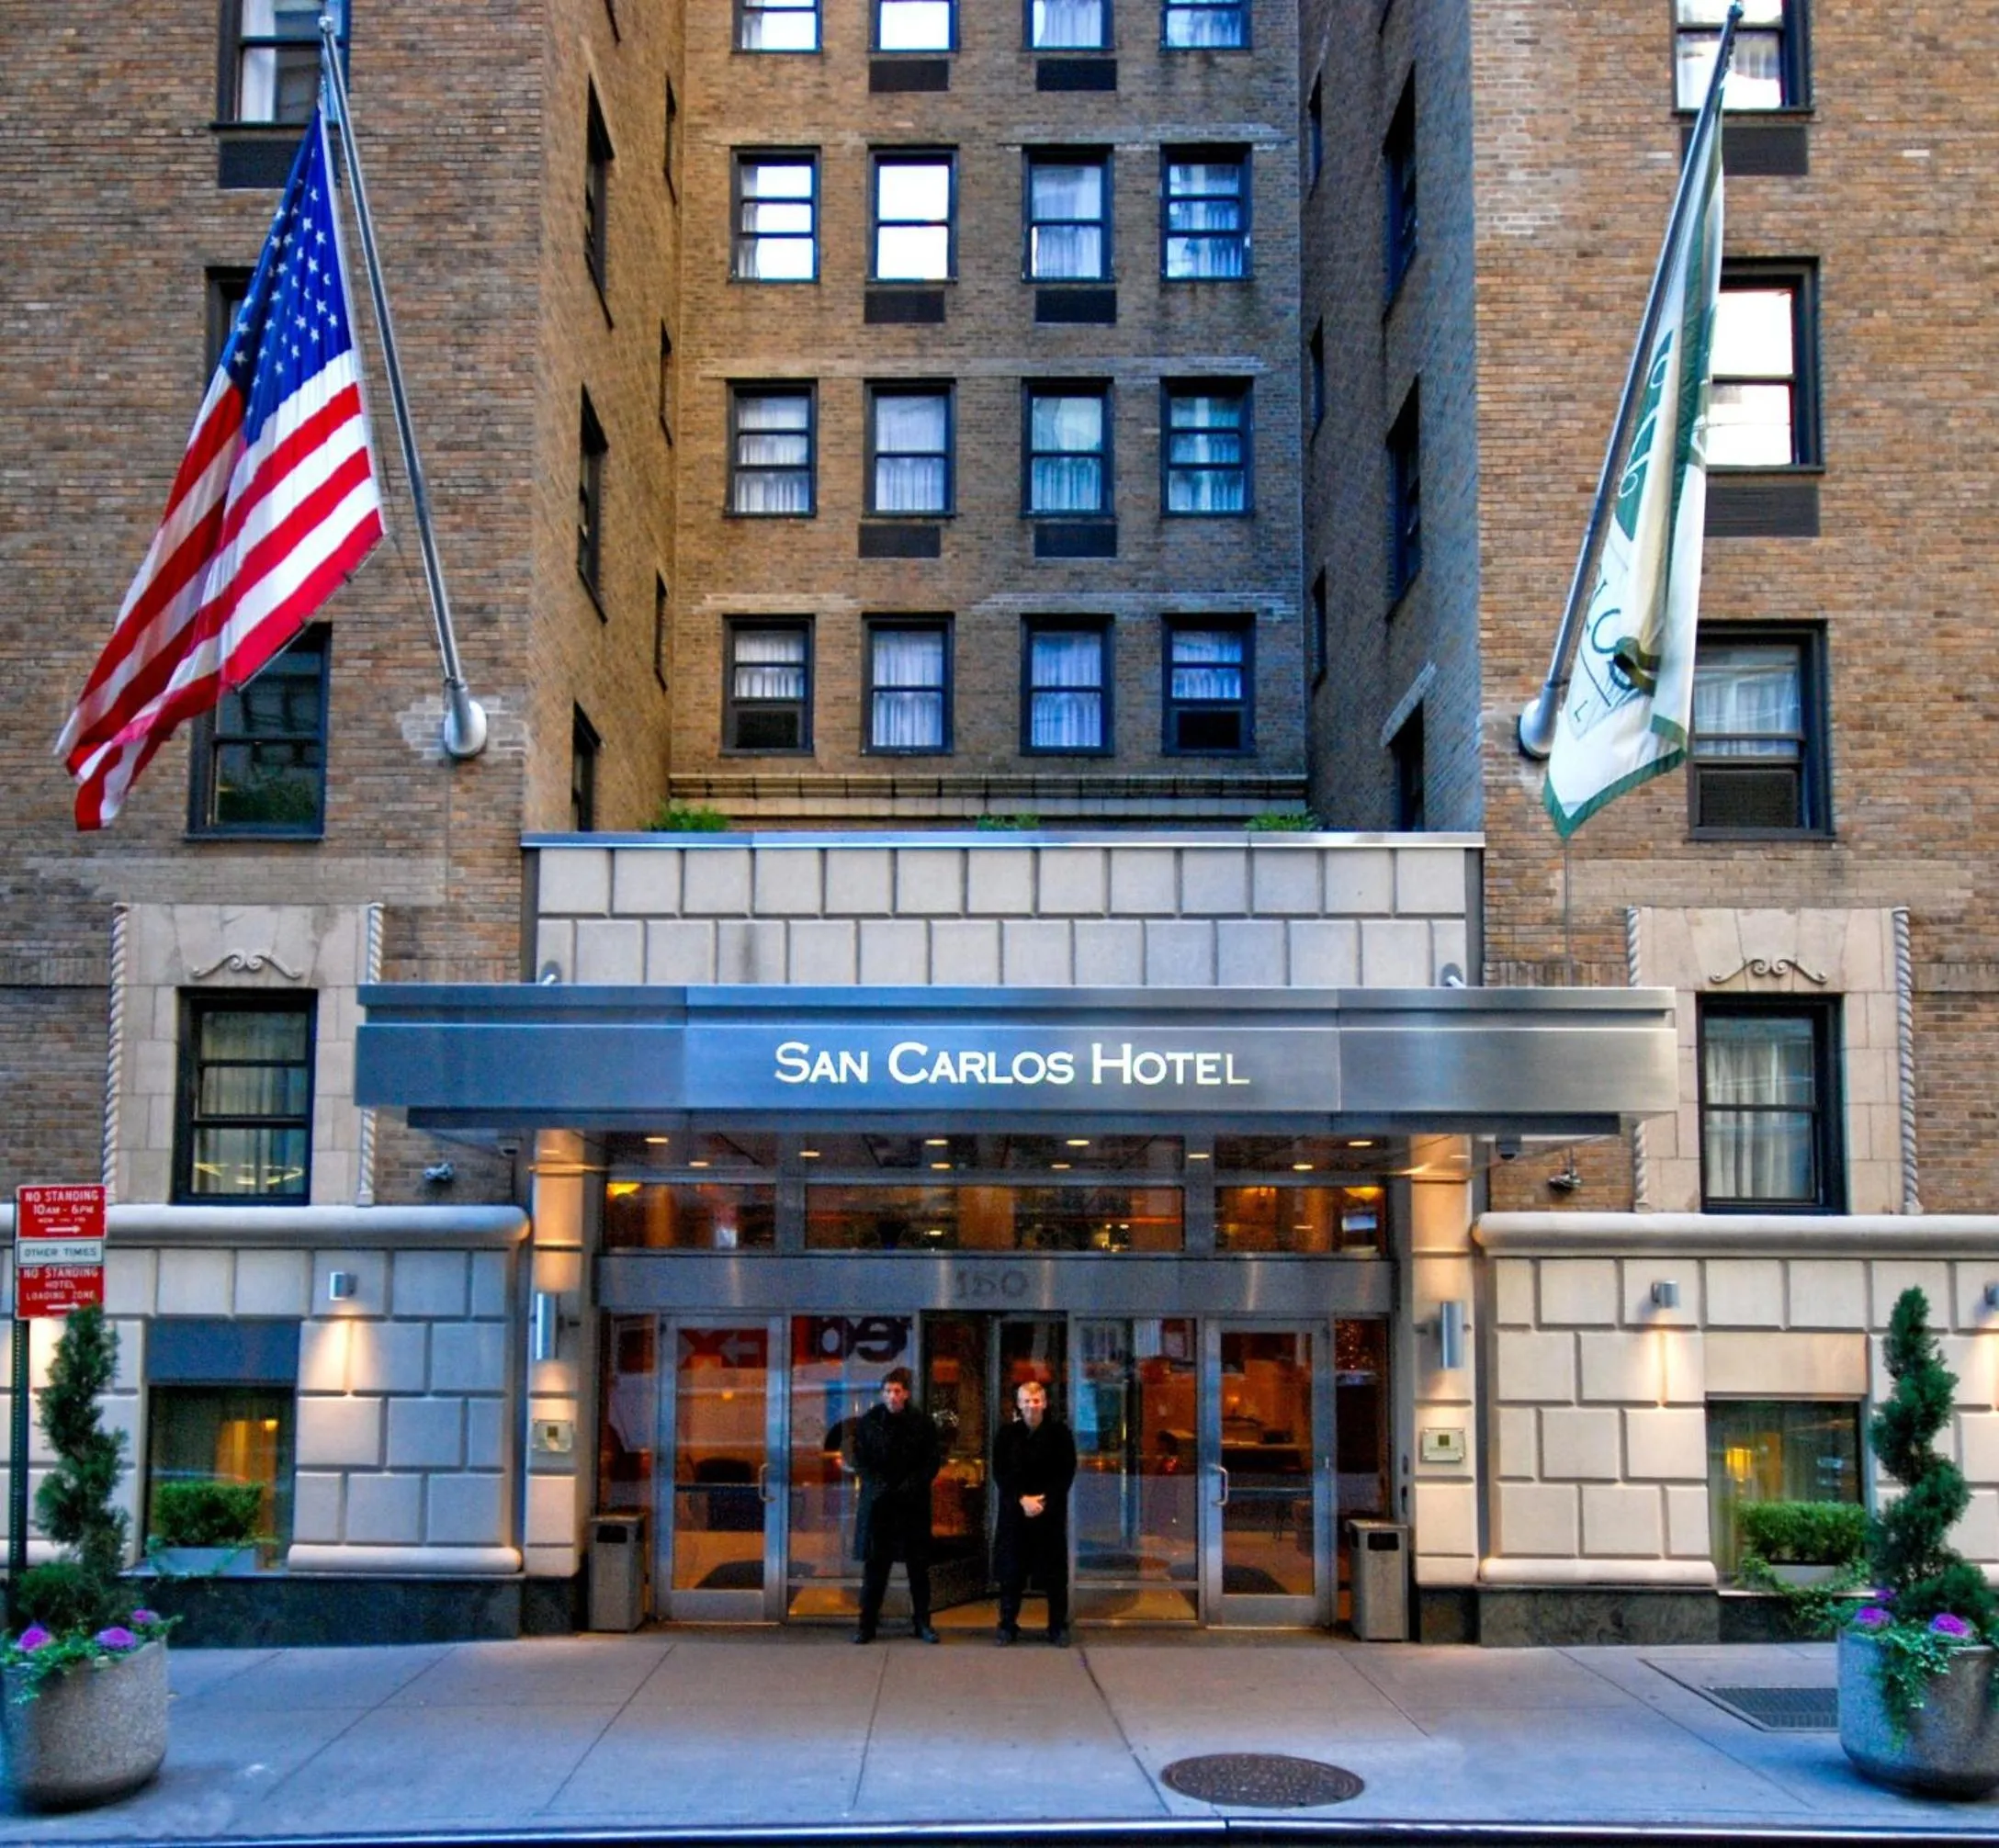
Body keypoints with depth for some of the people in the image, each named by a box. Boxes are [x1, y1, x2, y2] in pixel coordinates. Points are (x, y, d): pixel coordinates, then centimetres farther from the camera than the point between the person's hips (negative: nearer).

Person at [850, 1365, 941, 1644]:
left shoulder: (922, 1423, 0)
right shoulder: (869, 1421, 2)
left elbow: (933, 1462, 1)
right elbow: (860, 1460, 3)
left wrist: (912, 1485, -13)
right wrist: (877, 1485, -12)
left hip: (913, 1503, 0)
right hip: (877, 1503, 0)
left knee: (919, 1566, 5)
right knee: (874, 1566, 1)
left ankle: (923, 1623, 14)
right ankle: (867, 1624, 8)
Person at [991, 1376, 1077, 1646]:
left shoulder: (1059, 1433, -1)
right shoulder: (1007, 1435, 4)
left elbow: (1066, 1472, -3)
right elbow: (1000, 1473, -1)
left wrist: (1044, 1501, -13)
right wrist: (1022, 1499, -14)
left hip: (1051, 1511, -1)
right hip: (1014, 1511, 1)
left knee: (1055, 1573, 2)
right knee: (1011, 1572, 3)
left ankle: (1058, 1628, 10)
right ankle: (1008, 1626, 11)